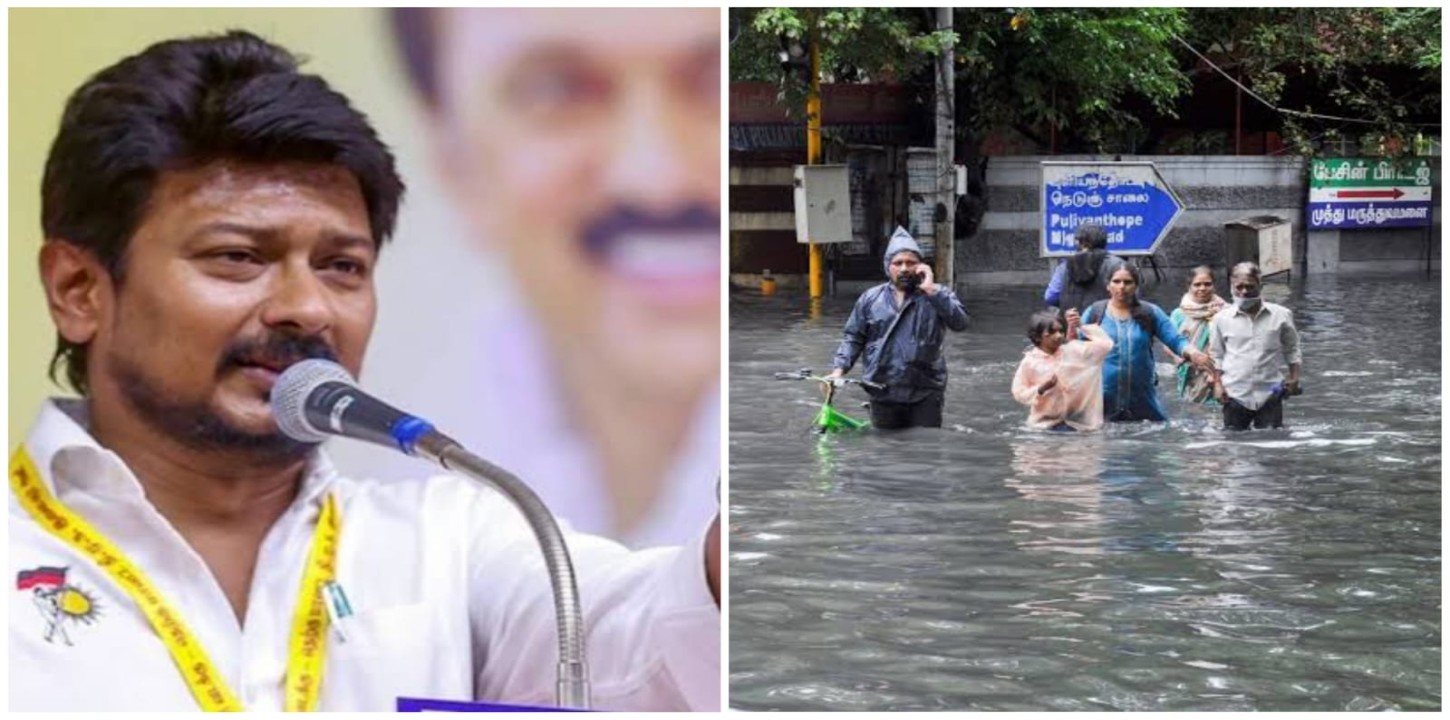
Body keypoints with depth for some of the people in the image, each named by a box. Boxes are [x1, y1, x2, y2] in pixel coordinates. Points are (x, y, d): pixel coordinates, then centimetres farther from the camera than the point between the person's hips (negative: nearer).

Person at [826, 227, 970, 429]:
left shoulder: (937, 296, 2)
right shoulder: (870, 298, 8)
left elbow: (960, 322, -14)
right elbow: (854, 337, 11)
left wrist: (930, 290, -16)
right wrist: (839, 369, -3)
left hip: (925, 394, -2)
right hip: (884, 395, 2)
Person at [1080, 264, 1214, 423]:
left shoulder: (1150, 313, 3)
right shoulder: (1094, 313, 1)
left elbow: (1176, 340, 0)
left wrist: (1191, 353, -21)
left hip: (1143, 399, 1)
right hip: (1102, 399, -1)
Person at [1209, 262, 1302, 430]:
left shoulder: (1281, 315, 1)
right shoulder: (1221, 319, 2)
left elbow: (1291, 350, 11)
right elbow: (1216, 356, 10)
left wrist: (1294, 378, 0)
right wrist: (1217, 384, 0)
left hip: (1270, 393, 0)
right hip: (1235, 394, 0)